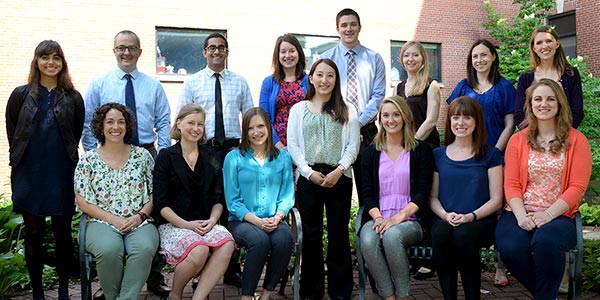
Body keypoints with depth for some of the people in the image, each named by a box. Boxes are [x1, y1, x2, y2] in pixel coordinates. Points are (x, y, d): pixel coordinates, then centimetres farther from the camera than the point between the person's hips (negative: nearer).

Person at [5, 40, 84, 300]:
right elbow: (12, 133, 10)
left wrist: (65, 159, 7)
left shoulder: (73, 98, 4)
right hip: (29, 176, 0)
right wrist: (21, 160, 9)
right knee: (33, 234, 7)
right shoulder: (21, 95, 4)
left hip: (62, 176, 0)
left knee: (63, 233, 7)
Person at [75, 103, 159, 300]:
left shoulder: (142, 156, 11)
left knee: (145, 247, -34)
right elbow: (83, 202, 3)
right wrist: (114, 219, -9)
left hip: (139, 222, 1)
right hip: (102, 223, 0)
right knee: (109, 249, -34)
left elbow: (154, 193, 11)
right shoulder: (88, 160, 8)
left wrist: (141, 215, -7)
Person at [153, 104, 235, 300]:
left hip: (205, 224, 3)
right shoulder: (166, 157, 3)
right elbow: (160, 203, -3)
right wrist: (186, 224, -14)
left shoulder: (211, 157, 14)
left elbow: (218, 199, 13)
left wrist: (212, 220, -7)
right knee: (199, 250, -34)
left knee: (227, 243, -30)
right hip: (173, 224, -3)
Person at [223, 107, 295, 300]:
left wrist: (277, 217, -12)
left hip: (274, 221, 2)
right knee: (260, 240, -34)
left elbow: (287, 194, 8)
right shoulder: (234, 158, 5)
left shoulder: (283, 157, 12)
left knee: (284, 239, -30)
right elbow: (232, 200, -1)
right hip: (242, 220, -2)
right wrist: (257, 221, -14)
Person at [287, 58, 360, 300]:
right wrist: (309, 171, -8)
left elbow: (353, 145, 3)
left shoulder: (347, 110, 9)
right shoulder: (298, 109, 10)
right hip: (308, 177, 0)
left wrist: (338, 171, -11)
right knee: (311, 233, 4)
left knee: (339, 233, 4)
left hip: (339, 177, 0)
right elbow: (293, 145, 3)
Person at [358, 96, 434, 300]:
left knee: (392, 236, -35)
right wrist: (378, 218, -12)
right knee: (368, 241, -31)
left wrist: (398, 217, -15)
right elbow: (367, 193, 8)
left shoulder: (421, 150, 7)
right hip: (377, 219, 2)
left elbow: (422, 193, -1)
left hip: (409, 220, -2)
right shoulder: (371, 152, 15)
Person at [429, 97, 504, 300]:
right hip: (445, 220, 2)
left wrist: (471, 216, -13)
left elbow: (496, 200, 5)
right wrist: (445, 215, -7)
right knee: (440, 234, -34)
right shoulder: (438, 155, 17)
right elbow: (433, 197, 14)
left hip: (480, 221, -1)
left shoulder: (490, 155, 10)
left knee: (464, 235, -36)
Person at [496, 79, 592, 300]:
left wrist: (548, 214, -14)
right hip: (519, 213, 2)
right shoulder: (518, 140, 11)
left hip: (558, 215, -1)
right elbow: (511, 184, 4)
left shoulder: (576, 140, 7)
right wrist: (521, 216, -13)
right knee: (510, 248, -28)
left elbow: (577, 187, -1)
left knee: (545, 242, -35)